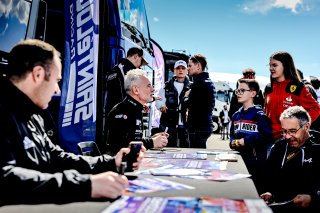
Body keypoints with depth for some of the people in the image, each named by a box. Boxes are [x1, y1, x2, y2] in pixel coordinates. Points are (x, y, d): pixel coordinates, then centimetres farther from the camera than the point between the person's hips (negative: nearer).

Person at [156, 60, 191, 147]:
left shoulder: (191, 87, 6)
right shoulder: (167, 86, 11)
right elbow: (159, 100, 6)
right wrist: (161, 106, -15)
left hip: (185, 124, 0)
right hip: (169, 123, 0)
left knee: (185, 146, 3)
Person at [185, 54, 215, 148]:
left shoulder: (199, 82, -14)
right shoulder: (208, 82, 17)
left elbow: (189, 104, -19)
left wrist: (186, 96, 1)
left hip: (198, 127, -10)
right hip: (206, 124, 10)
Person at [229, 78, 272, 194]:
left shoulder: (259, 114, -10)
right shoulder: (236, 115, 12)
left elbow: (267, 136, -18)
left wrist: (246, 141, -19)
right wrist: (233, 142, -3)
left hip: (256, 160, -7)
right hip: (239, 159, 7)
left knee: (256, 190, 2)